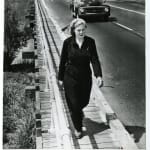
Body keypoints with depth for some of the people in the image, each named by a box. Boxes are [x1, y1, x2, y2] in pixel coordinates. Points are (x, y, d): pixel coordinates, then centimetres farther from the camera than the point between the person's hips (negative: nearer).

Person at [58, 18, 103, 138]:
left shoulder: (90, 42, -9)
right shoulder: (68, 42, -12)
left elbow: (95, 60, -14)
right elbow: (63, 61, -3)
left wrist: (99, 75, -28)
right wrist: (60, 78, 3)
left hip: (86, 77, 2)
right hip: (70, 77, -2)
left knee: (84, 101, 18)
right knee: (74, 104, 3)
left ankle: (78, 110, 56)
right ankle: (78, 129, 25)